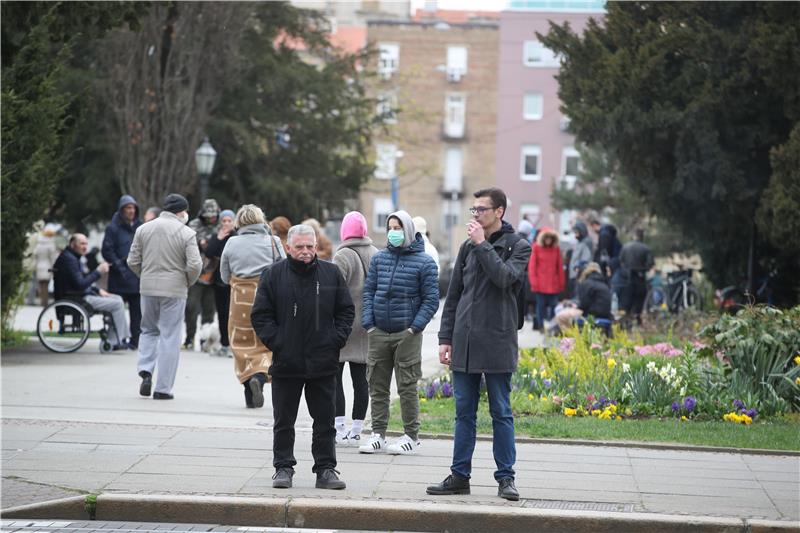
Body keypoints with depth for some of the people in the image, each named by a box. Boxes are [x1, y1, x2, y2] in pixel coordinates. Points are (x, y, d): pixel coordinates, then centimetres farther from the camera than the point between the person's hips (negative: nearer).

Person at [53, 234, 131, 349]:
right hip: (75, 299, -11)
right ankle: (120, 340, -5)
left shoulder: (73, 257, 18)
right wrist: (98, 272, -19)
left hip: (82, 295, 11)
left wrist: (99, 291, 12)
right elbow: (80, 284, -25)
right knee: (117, 304, -13)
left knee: (117, 299, 11)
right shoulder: (69, 259, -18)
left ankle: (113, 342, 5)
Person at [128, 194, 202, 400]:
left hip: (148, 288, 3)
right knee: (170, 337, 3)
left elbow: (133, 261, 4)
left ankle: (145, 370, 0)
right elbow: (195, 265, -13)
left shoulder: (143, 229, 5)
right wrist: (188, 282, 5)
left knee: (149, 330, 21)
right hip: (174, 289, -3)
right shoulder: (186, 233, -6)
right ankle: (163, 388, 3)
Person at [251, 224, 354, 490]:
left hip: (323, 363, 1)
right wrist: (275, 341, -9)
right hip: (286, 363, -1)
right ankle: (283, 467, 15)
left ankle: (326, 469, 13)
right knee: (284, 421, 6)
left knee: (325, 421, 6)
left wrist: (336, 340, -2)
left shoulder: (331, 274, 5)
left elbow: (346, 311, 9)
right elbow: (261, 315, 0)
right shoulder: (273, 275, -1)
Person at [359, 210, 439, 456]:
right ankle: (378, 434, 12)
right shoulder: (379, 258, 10)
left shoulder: (424, 262, -1)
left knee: (407, 387, -1)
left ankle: (411, 437, 6)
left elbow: (431, 299, -2)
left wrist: (416, 326, -11)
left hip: (407, 334, -4)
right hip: (379, 333, 4)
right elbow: (368, 291, 11)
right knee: (377, 386, 6)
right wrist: (368, 322, -1)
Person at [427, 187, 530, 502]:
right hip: (464, 343, 4)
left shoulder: (518, 247, 0)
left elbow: (504, 277, -20)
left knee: (501, 413, 1)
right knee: (464, 413, 8)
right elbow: (453, 295, 15)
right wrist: (445, 338, 10)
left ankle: (505, 477, 6)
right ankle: (460, 476, 13)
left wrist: (482, 244, -14)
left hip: (497, 343, -4)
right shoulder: (468, 247, 13)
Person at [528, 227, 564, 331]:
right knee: (541, 305, 0)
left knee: (554, 305, -1)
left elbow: (560, 267, 9)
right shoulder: (536, 247, 0)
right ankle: (540, 326, 7)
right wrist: (534, 282, -8)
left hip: (554, 284, 2)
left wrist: (561, 283, 6)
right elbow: (532, 265, -1)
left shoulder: (556, 248, 7)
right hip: (540, 283, -2)